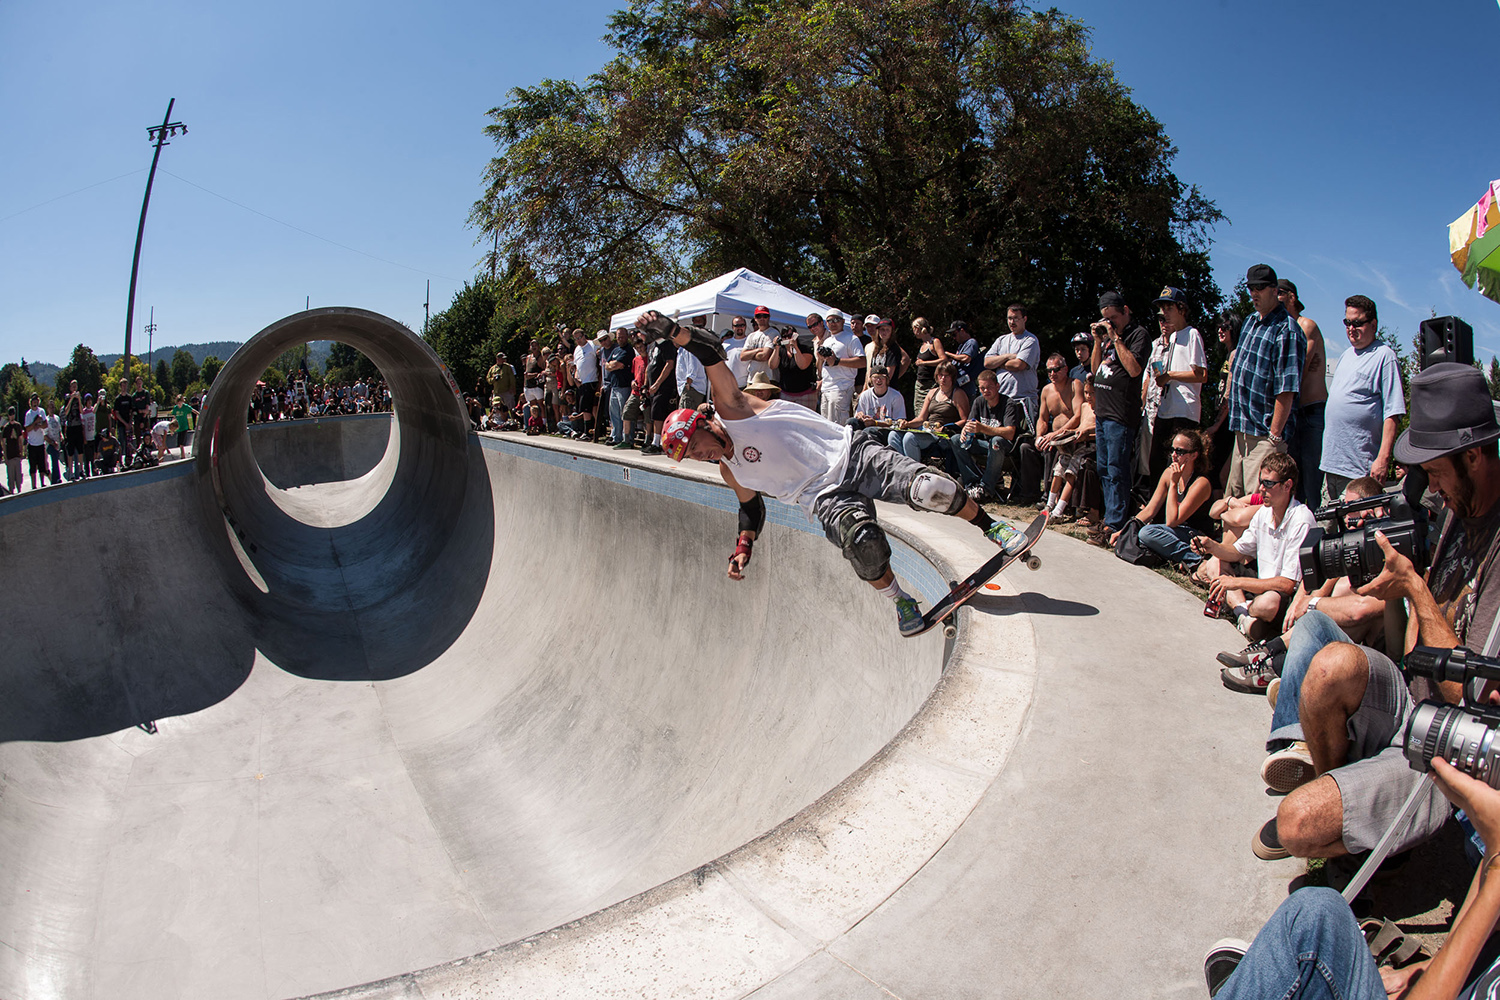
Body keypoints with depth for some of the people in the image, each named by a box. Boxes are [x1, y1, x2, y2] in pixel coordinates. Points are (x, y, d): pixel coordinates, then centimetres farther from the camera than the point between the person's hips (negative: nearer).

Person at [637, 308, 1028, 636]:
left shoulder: (731, 410, -2)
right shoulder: (729, 471, 13)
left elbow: (709, 350, -11)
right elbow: (752, 506, 25)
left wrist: (670, 328, -24)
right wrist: (744, 548, 11)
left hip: (851, 454, -3)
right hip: (826, 497, 4)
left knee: (930, 489, -26)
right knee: (863, 541, -31)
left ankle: (990, 527, 1)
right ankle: (900, 601, -6)